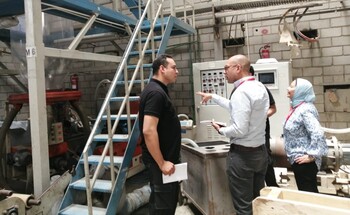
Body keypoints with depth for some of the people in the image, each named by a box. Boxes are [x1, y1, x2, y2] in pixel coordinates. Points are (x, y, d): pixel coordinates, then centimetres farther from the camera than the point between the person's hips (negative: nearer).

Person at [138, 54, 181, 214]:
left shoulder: (158, 90, 11)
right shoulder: (156, 93, -21)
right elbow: (148, 131, -28)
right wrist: (161, 163, -24)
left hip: (166, 157, 10)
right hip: (161, 160, -10)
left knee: (168, 200, 22)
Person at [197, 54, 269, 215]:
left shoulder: (241, 92, -21)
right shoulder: (260, 87, 7)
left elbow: (240, 130, -24)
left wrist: (221, 130, -6)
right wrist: (212, 97, 25)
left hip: (242, 155, -9)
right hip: (260, 152, 9)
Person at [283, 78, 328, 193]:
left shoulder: (305, 110, -20)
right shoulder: (298, 107, 10)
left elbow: (318, 134, -30)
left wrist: (312, 156, -23)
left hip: (303, 160, -9)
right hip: (298, 159, 9)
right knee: (308, 191, 19)